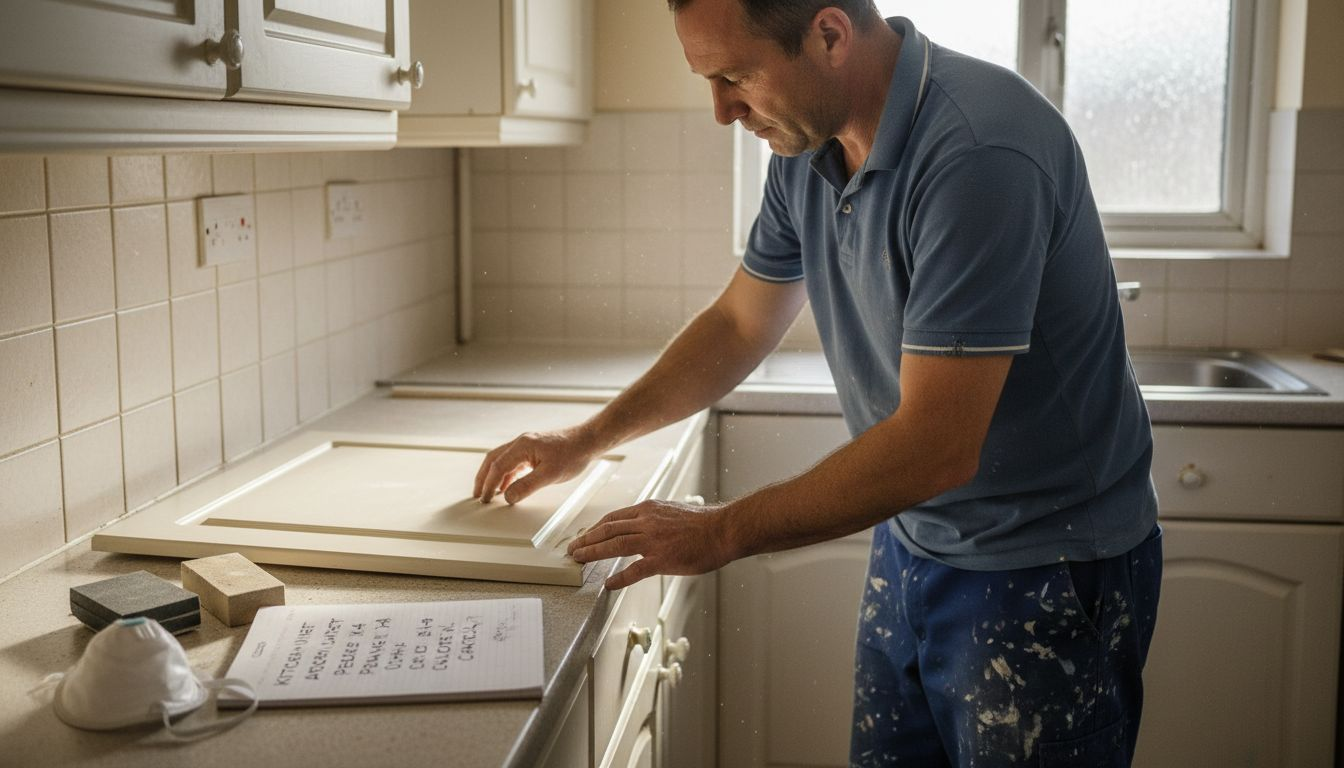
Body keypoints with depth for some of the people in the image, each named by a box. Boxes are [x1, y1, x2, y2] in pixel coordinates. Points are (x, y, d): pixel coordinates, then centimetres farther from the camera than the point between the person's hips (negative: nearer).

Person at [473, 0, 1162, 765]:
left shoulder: (979, 151, -28)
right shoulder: (808, 144, -2)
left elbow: (935, 446, -29)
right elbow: (740, 325, 13)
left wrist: (723, 532, -20)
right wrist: (587, 440, 9)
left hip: (1047, 573, -7)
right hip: (913, 546, 7)